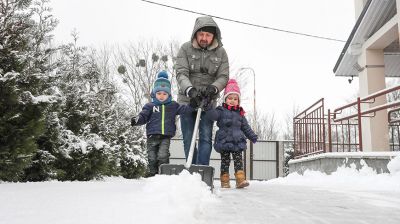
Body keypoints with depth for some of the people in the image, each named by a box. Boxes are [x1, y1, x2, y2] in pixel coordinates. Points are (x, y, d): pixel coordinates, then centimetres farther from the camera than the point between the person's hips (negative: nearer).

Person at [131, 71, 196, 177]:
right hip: (152, 136, 1)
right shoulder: (150, 106, 5)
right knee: (152, 157, 6)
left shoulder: (173, 106, 9)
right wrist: (137, 120, -21)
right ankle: (153, 173, 20)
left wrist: (193, 105, -13)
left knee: (163, 155, -12)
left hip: (166, 136, 0)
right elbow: (143, 116, -1)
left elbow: (184, 109, 3)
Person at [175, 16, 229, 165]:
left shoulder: (220, 52, 0)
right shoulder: (186, 49, -5)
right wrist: (190, 90, -33)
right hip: (187, 99, 0)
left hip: (208, 101, 0)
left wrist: (213, 88, -26)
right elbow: (181, 74, -14)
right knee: (188, 138, 5)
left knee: (206, 138, -7)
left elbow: (223, 76, -4)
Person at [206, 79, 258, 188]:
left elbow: (246, 127, 20)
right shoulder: (221, 110, 1)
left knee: (238, 160, -1)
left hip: (237, 142, 3)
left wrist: (253, 136, 18)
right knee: (225, 161, 3)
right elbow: (211, 114, -18)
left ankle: (240, 179, -2)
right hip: (224, 142, -3)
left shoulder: (240, 113, 14)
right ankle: (224, 180, 12)